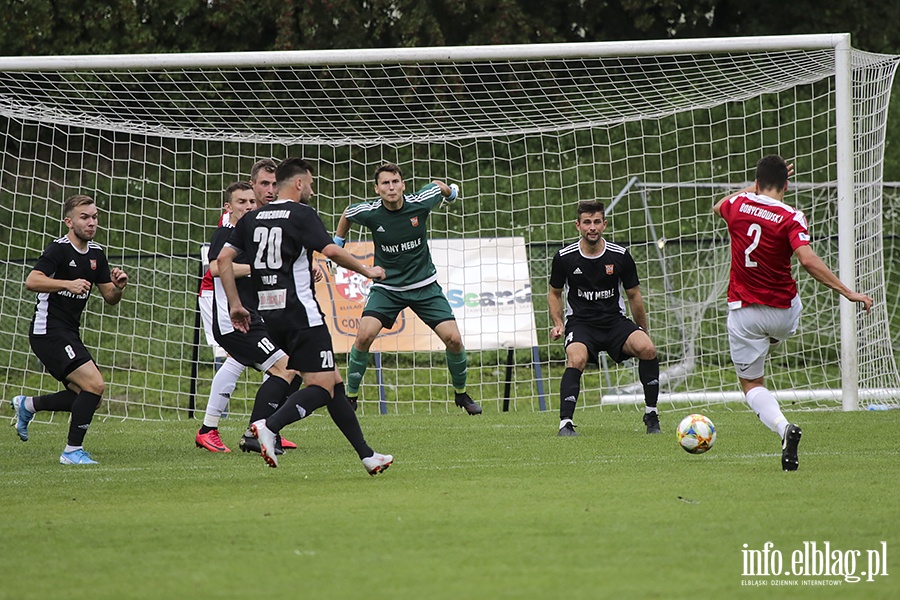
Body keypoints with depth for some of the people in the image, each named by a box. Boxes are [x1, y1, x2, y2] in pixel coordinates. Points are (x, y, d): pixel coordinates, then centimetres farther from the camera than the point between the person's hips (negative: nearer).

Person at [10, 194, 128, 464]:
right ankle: (73, 450, -10)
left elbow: (110, 298, 15)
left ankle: (27, 405, 27)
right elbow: (31, 281, -25)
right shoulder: (59, 249, -13)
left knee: (88, 398, 9)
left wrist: (118, 286, -7)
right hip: (48, 331, -9)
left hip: (68, 334, 9)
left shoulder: (96, 254, 11)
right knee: (94, 384, -19)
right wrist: (68, 284, -34)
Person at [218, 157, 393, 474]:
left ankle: (366, 455, 14)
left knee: (332, 379, 13)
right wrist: (366, 270, 1)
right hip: (300, 312, -8)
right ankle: (269, 426, -29)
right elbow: (331, 251, -15)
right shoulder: (302, 214, -5)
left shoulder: (252, 219, 13)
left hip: (269, 314, 8)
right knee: (322, 386, -7)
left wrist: (235, 304, 14)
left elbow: (224, 258, 10)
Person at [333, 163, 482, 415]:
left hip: (425, 286, 1)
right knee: (364, 335, -22)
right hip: (387, 287, -1)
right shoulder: (368, 212, -15)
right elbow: (347, 214, 10)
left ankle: (461, 393, 17)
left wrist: (451, 192, 29)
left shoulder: (420, 202, -15)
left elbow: (436, 186, 9)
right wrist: (337, 244, 17)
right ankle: (350, 396, -4)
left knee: (453, 339, -9)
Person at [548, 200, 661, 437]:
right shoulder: (564, 258, -4)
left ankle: (651, 414, -9)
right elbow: (554, 293, 13)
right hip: (580, 322, -1)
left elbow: (634, 296, 10)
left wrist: (643, 333, 14)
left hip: (615, 320, 1)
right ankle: (565, 424, -28)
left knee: (647, 348, -25)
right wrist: (558, 324, -2)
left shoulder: (620, 256, -2)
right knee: (576, 359, -33)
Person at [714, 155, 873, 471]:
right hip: (784, 314, 0)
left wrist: (757, 186, 30)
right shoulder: (791, 218, -14)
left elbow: (718, 206, 22)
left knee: (751, 384, 7)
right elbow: (808, 260, -28)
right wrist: (848, 292, -25)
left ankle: (783, 427, -18)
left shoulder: (738, 205, -4)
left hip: (744, 312, 0)